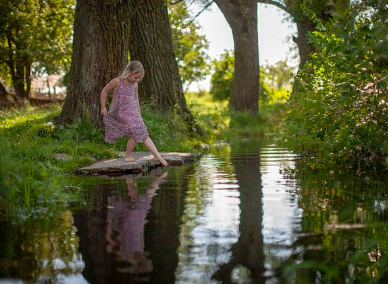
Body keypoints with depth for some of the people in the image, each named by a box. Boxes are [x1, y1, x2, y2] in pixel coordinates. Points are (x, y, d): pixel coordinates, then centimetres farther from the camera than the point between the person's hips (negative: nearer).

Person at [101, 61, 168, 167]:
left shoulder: (134, 85, 7)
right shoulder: (117, 81, -10)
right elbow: (104, 91, 2)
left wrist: (138, 114, 19)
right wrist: (103, 107, 2)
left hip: (133, 114, 5)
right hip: (120, 114, -5)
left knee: (143, 134, -4)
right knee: (135, 134, -15)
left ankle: (158, 156, -5)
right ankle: (128, 156, 4)